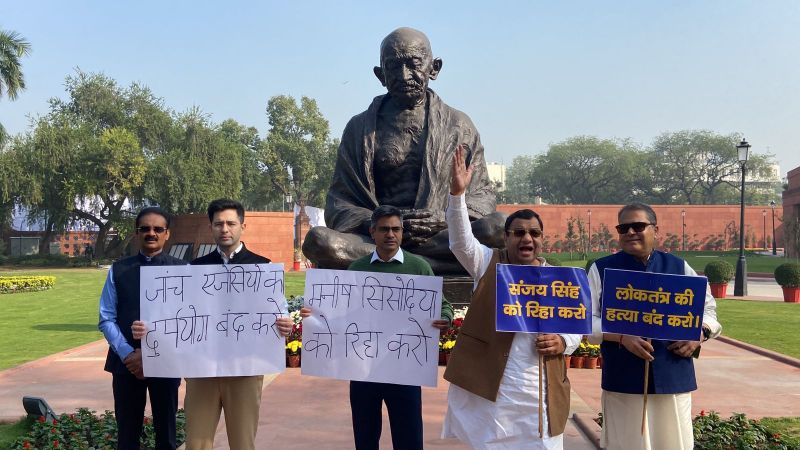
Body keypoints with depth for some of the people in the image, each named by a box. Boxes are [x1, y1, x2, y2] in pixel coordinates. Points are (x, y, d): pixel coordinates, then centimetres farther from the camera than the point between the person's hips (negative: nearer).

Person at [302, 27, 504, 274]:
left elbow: (482, 193, 11)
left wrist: (446, 219, -12)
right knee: (317, 240, -30)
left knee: (496, 225, -32)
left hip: (443, 236, 0)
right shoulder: (360, 128, 11)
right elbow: (338, 205, 7)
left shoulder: (458, 125, 12)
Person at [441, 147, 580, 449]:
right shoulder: (488, 264, 3)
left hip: (539, 390, 2)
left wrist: (562, 343, -9)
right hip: (490, 385, -2)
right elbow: (460, 240, -14)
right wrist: (457, 192, -26)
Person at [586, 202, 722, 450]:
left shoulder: (678, 267, 9)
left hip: (673, 377, 2)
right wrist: (622, 337, -18)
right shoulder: (602, 269, 2)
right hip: (623, 379, -2)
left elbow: (707, 306, 17)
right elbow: (586, 318, -3)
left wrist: (699, 333, -4)